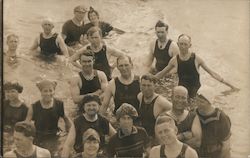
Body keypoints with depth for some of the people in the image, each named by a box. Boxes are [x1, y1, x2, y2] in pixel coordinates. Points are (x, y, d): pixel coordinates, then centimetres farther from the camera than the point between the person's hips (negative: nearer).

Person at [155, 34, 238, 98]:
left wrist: (229, 84, -8)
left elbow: (212, 73, -5)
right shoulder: (175, 60, -2)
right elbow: (162, 73, 13)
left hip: (195, 92, -2)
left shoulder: (196, 59, -8)